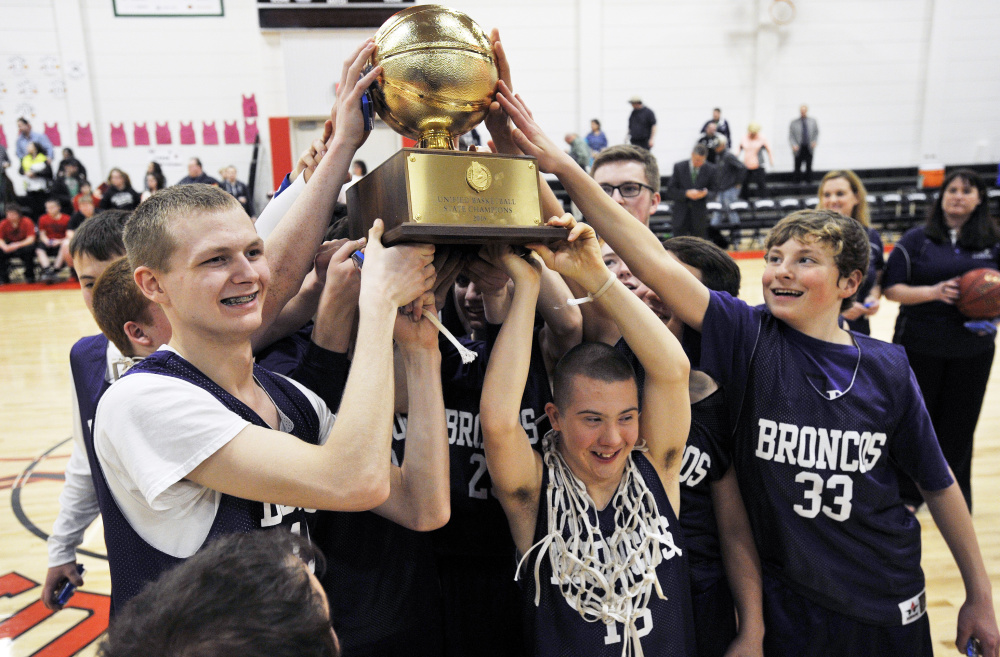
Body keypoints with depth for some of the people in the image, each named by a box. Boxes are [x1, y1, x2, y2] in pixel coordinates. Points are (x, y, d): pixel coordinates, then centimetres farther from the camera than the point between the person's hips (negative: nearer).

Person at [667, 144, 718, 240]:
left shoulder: (710, 169, 1)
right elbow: (670, 191, -4)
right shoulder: (679, 167, 0)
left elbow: (714, 192, 5)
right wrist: (686, 193, -20)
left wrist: (706, 193, -18)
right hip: (681, 216, 0)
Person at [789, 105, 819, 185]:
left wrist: (814, 141, 0)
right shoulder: (793, 123, 2)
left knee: (809, 168, 2)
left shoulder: (812, 121, 9)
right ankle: (795, 183, 3)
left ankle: (807, 181, 11)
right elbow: (791, 136, 2)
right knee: (797, 168, -4)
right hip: (799, 148, -2)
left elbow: (816, 133, 16)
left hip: (809, 148, 2)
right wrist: (794, 145, -13)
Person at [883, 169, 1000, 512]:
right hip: (919, 347, -2)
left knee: (959, 423, 9)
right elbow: (892, 288, -7)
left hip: (972, 349, 2)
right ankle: (907, 493, 25)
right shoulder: (917, 239, -2)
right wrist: (934, 292, -22)